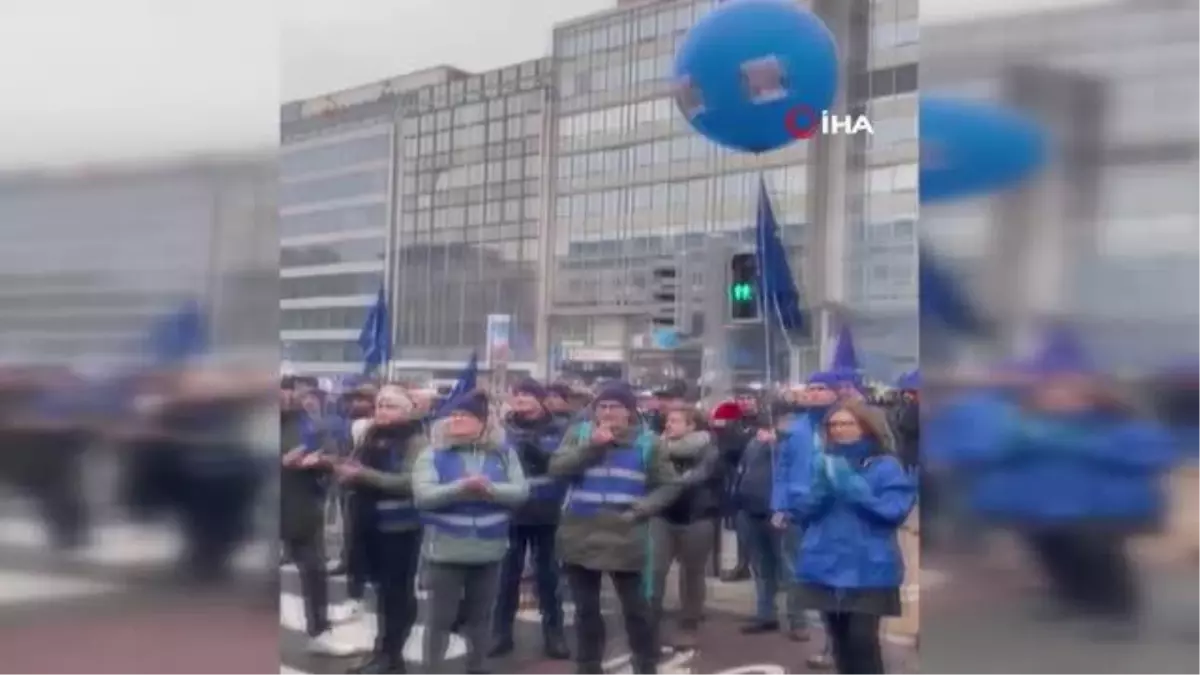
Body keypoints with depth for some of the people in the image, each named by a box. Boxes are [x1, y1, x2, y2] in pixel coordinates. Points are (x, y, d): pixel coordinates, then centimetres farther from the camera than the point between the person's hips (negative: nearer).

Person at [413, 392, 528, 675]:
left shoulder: (504, 454, 4)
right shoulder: (433, 454, -1)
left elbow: (521, 491, -4)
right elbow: (423, 495, -13)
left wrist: (490, 489, -22)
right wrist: (461, 488, -26)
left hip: (489, 550, 3)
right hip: (446, 551, -2)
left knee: (480, 618, 16)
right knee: (440, 619, 2)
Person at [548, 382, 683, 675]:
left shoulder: (646, 442, 1)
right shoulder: (580, 435, 5)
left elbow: (670, 485, 2)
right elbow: (557, 467, -9)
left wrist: (639, 510, -11)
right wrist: (591, 446, -17)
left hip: (624, 540, -2)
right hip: (580, 538, 2)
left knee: (635, 607, 4)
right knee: (586, 609, 12)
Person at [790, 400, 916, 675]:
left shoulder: (886, 465, -3)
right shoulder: (821, 462, 9)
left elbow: (895, 510, -14)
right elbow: (798, 508, 3)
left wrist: (854, 488, -22)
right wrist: (819, 490, -16)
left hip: (869, 570, -4)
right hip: (826, 565, 4)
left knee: (862, 639, -10)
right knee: (839, 638, 11)